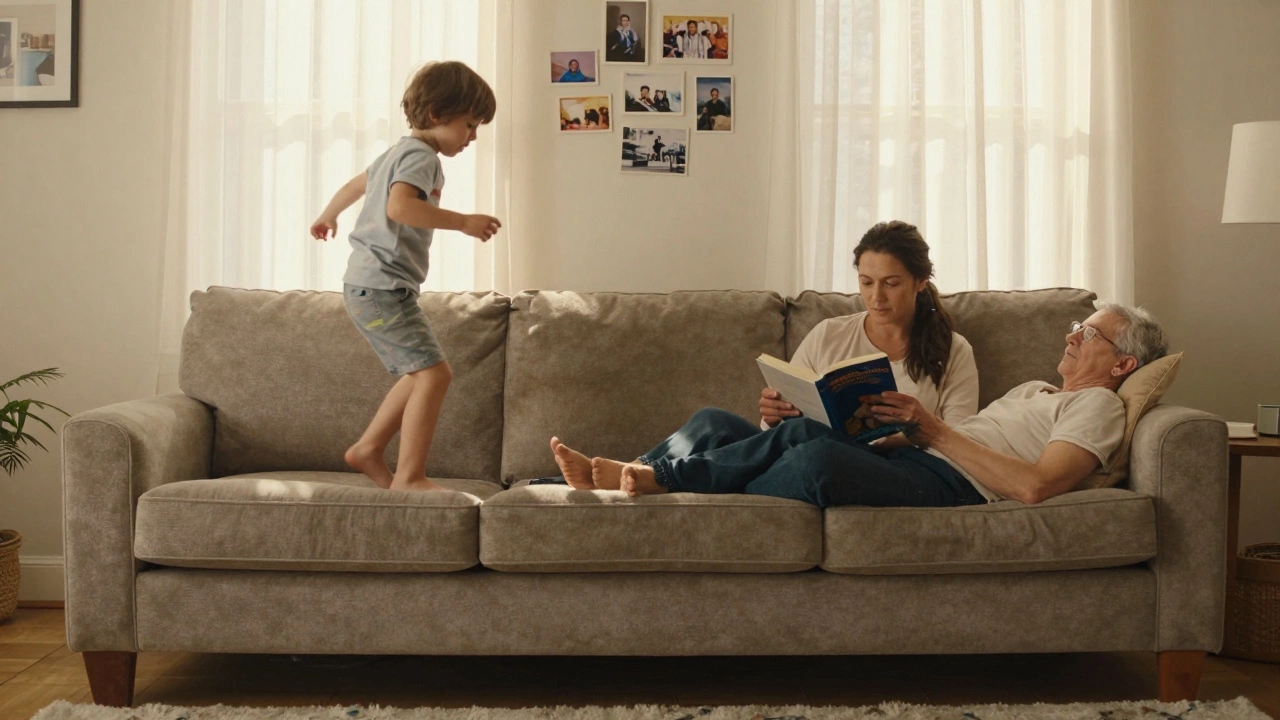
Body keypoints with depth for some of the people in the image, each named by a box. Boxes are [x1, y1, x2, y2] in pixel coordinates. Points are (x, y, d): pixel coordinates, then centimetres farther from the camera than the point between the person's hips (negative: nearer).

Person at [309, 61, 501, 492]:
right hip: (383, 286, -11)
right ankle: (409, 477, -16)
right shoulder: (421, 156, -11)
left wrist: (328, 216, 56)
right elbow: (399, 206, -31)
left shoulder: (397, 153, 21)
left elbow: (357, 184, 39)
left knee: (419, 375, 14)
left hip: (367, 287, 11)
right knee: (434, 372, -16)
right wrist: (463, 222, -29)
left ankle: (368, 449, 20)